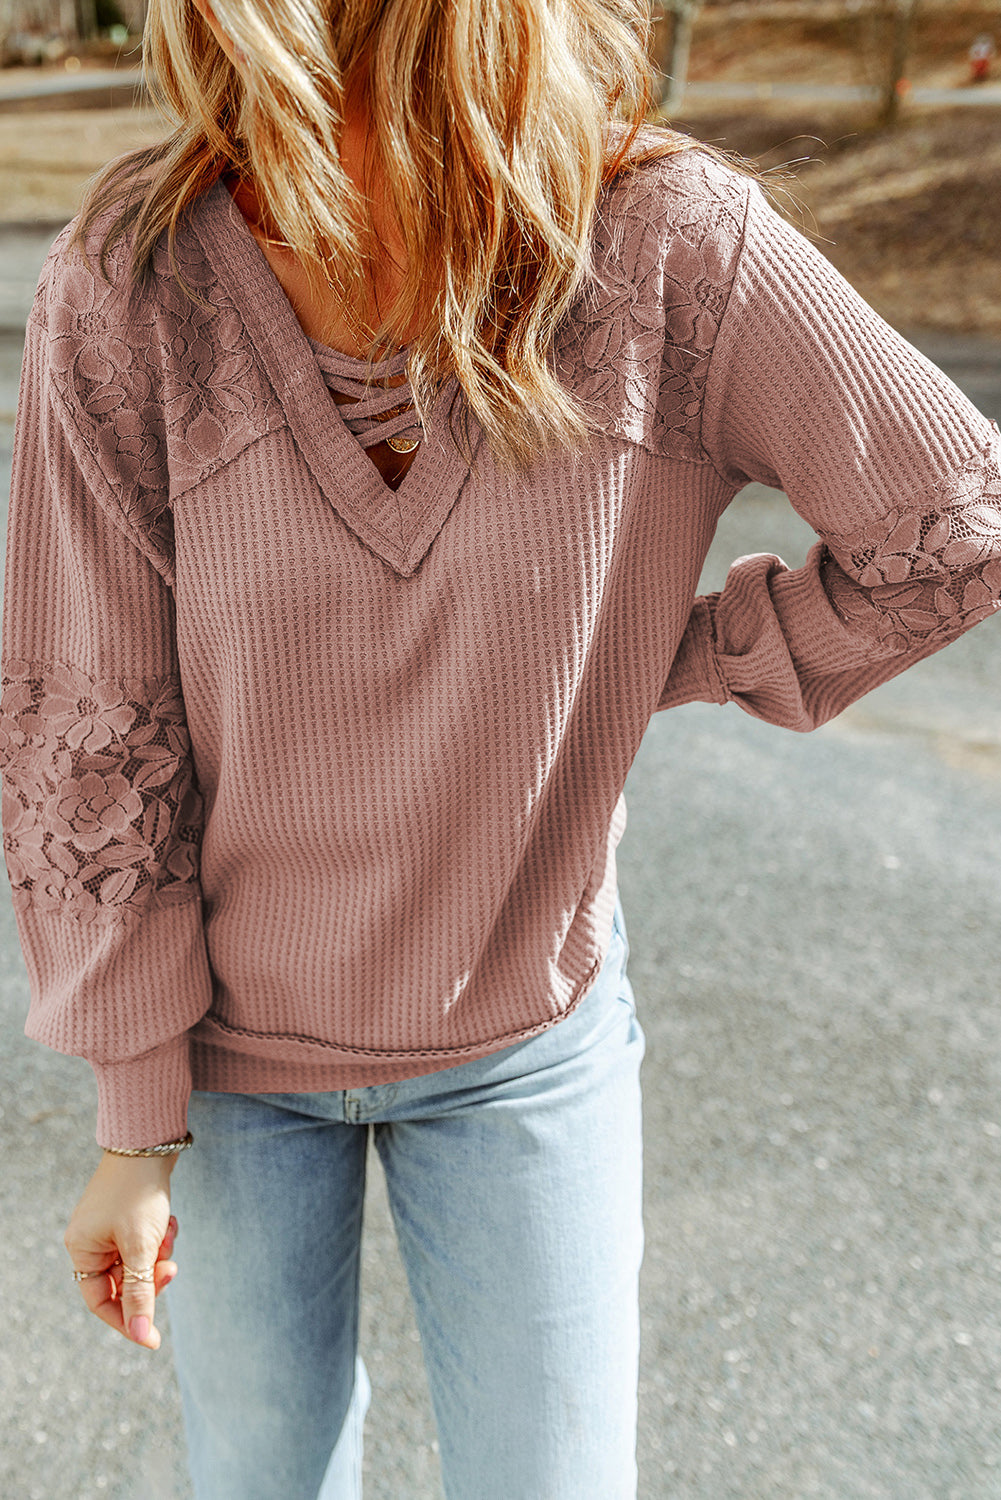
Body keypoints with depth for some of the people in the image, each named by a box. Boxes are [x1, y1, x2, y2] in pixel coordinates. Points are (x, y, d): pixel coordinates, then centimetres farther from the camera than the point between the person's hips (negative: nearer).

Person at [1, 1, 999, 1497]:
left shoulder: (670, 246, -21)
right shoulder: (130, 289, -20)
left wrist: (672, 664, -6)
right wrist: (135, 1120, -7)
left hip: (524, 1027, 0)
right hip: (232, 1029, 1)